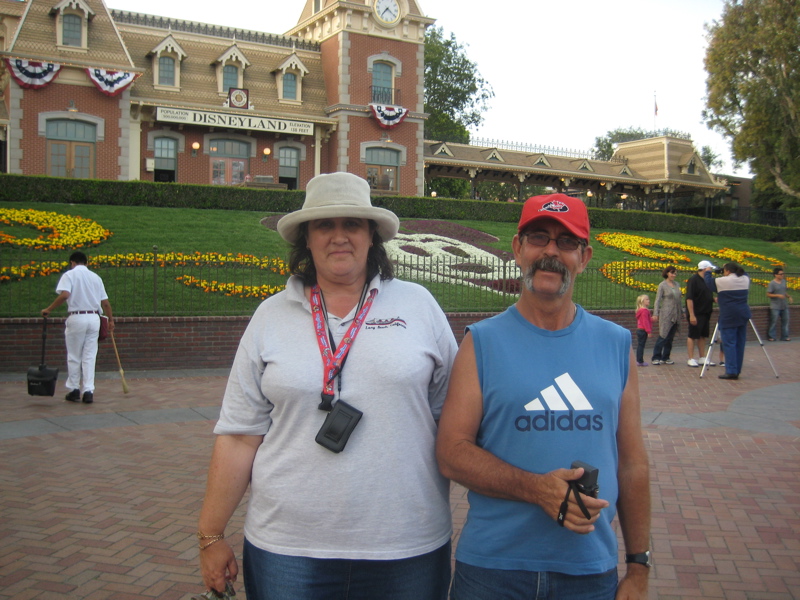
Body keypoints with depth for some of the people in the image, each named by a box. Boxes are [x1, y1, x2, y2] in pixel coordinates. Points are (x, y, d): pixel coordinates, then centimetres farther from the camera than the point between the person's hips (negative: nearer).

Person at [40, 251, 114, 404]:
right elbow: (105, 302, 11)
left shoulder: (69, 275, -1)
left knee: (74, 357, 8)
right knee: (89, 357, 6)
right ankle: (88, 391, 1)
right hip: (94, 318, 3)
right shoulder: (95, 277, 12)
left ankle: (74, 391, 14)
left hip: (76, 318, -3)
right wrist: (111, 320, 22)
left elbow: (64, 295, -17)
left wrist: (49, 309, -8)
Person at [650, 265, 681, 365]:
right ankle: (655, 358, -2)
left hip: (676, 315, 6)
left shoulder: (677, 284, 12)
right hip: (666, 314, -6)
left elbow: (679, 300, 18)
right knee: (663, 336, -9)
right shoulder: (662, 285, -3)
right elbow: (658, 300, -5)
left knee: (670, 337, 8)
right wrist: (655, 313, -12)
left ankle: (665, 358, 16)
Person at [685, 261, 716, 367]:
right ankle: (691, 359, 3)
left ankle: (702, 358, 19)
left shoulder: (707, 280, 12)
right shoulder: (693, 280, -14)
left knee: (703, 336, 12)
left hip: (705, 313, 8)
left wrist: (714, 299, 2)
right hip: (696, 314, -8)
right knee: (693, 336, -2)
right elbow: (689, 298, -18)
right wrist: (691, 315, -23)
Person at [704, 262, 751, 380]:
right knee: (740, 343, 9)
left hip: (729, 317, -6)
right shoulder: (746, 279, 7)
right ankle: (737, 370, 13)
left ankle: (731, 371, -8)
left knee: (729, 343, -4)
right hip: (743, 315, 6)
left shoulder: (723, 281, -10)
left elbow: (709, 283, 2)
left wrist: (707, 273, 21)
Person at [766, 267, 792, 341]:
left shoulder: (784, 281, 9)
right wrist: (778, 295, -22)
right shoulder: (772, 283, -12)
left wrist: (789, 297, 5)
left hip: (784, 306, 7)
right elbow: (768, 294, -13)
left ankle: (785, 336, 17)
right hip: (775, 307, -7)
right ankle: (771, 336, 9)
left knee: (785, 321, 9)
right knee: (774, 322, -2)